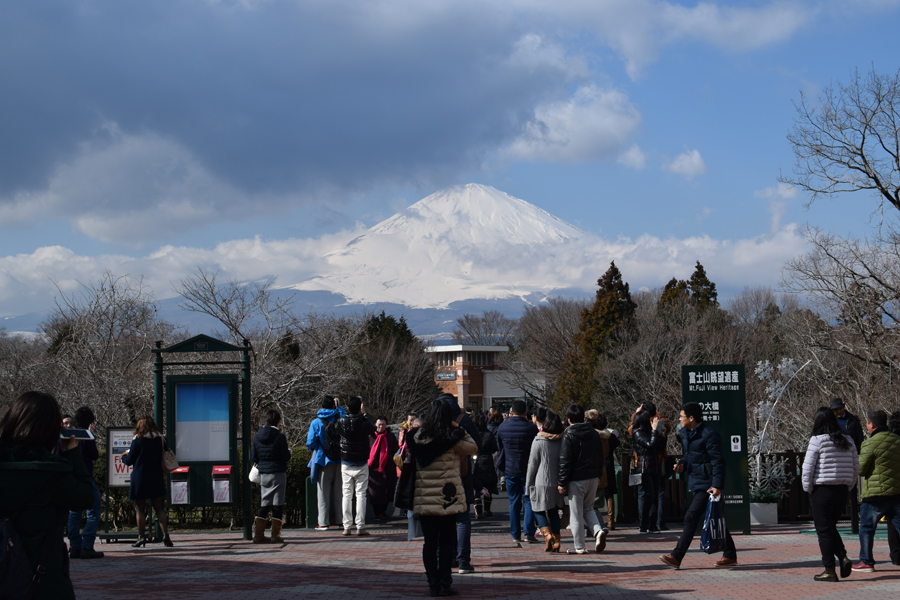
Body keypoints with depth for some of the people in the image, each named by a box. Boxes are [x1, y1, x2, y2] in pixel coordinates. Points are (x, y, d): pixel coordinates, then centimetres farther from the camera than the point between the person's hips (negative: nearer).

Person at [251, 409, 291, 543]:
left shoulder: (258, 437, 3)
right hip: (278, 474, -5)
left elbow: (253, 457, 7)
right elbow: (286, 457, -10)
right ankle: (276, 535, 2)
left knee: (264, 504, 11)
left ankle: (258, 534, 7)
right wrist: (289, 451, 11)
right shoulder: (279, 437, -12)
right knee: (278, 504, 2)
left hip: (263, 474, 5)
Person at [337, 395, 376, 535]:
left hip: (346, 464, 2)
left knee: (347, 495, 6)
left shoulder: (341, 422, -7)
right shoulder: (364, 423, -13)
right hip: (361, 464, -2)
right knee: (361, 494, 0)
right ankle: (360, 527, -4)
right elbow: (373, 428, 10)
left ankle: (347, 526, 3)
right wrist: (364, 414, 19)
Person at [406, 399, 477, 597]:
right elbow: (473, 448, 4)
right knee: (446, 543, 3)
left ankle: (433, 584, 9)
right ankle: (445, 585, 2)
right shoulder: (451, 439, -8)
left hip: (424, 499, 3)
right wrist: (459, 429, 7)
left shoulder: (419, 437, 1)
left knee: (430, 542, 8)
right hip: (447, 499, -3)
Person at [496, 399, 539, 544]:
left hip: (510, 470, 2)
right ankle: (529, 533, -3)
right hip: (528, 470, -2)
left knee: (514, 502, 8)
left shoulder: (502, 428, -2)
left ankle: (515, 535, 8)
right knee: (529, 501, 5)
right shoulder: (531, 428, -10)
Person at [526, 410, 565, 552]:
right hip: (557, 483, 4)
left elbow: (532, 465, -5)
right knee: (554, 511, 14)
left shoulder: (538, 441, -10)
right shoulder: (563, 441, 0)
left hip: (542, 482, -4)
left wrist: (528, 485, 3)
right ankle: (556, 541, 12)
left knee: (538, 510, 9)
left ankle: (547, 534, -11)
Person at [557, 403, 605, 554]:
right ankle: (598, 530, -5)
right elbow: (600, 457, 14)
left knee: (576, 513, 2)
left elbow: (565, 461, -13)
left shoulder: (569, 435, -11)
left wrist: (562, 482, -9)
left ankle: (579, 547, 5)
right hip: (592, 478, 6)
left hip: (576, 479, -6)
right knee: (588, 508, 20)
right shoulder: (594, 434, 7)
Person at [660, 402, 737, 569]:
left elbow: (718, 461, -17)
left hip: (707, 484, -10)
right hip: (696, 483, 10)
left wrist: (717, 485, -23)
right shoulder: (687, 434, 13)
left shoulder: (709, 435, -15)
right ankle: (730, 555, 22)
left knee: (691, 517, -13)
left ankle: (677, 557, -16)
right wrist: (682, 464, 4)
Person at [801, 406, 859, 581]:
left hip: (822, 490, -6)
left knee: (824, 530, 1)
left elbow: (808, 467, -11)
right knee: (831, 527, 19)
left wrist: (808, 488, 1)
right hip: (841, 490, 6)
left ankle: (829, 570, 1)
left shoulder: (817, 440, -10)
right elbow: (855, 467, 11)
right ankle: (843, 557, -1)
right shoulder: (848, 441, 8)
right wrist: (847, 487, 17)